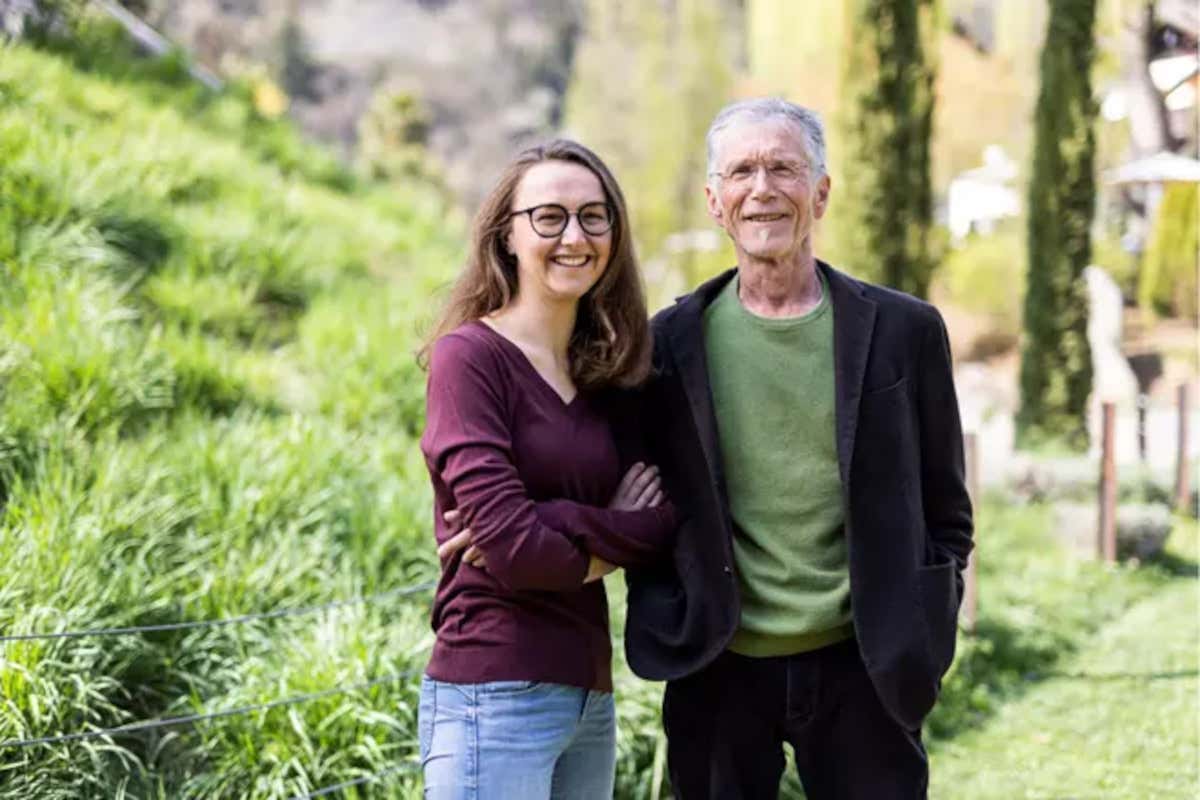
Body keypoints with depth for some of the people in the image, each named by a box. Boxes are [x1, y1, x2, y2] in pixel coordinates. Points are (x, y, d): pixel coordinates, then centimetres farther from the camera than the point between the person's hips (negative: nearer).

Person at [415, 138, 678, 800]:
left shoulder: (606, 372, 12)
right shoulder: (469, 355, -8)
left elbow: (667, 521, 1)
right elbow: (513, 546, -16)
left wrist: (559, 524, -14)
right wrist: (616, 541, 1)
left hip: (589, 696, 7)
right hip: (494, 697, -7)